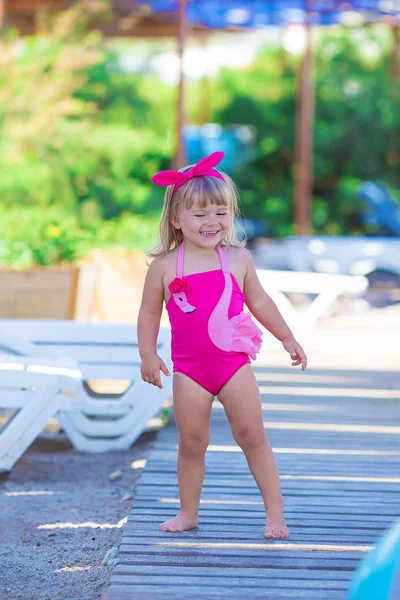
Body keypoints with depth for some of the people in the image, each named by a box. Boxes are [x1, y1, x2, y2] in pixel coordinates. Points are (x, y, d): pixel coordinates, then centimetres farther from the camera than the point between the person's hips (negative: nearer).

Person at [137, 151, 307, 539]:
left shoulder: (238, 259, 1)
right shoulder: (164, 266, -3)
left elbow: (258, 301, 14)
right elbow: (149, 312, 6)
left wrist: (287, 338, 18)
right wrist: (148, 355, -3)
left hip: (234, 363, 0)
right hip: (189, 369, 0)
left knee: (252, 437, -1)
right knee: (191, 442, 6)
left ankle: (275, 512, 6)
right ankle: (188, 512, 20)